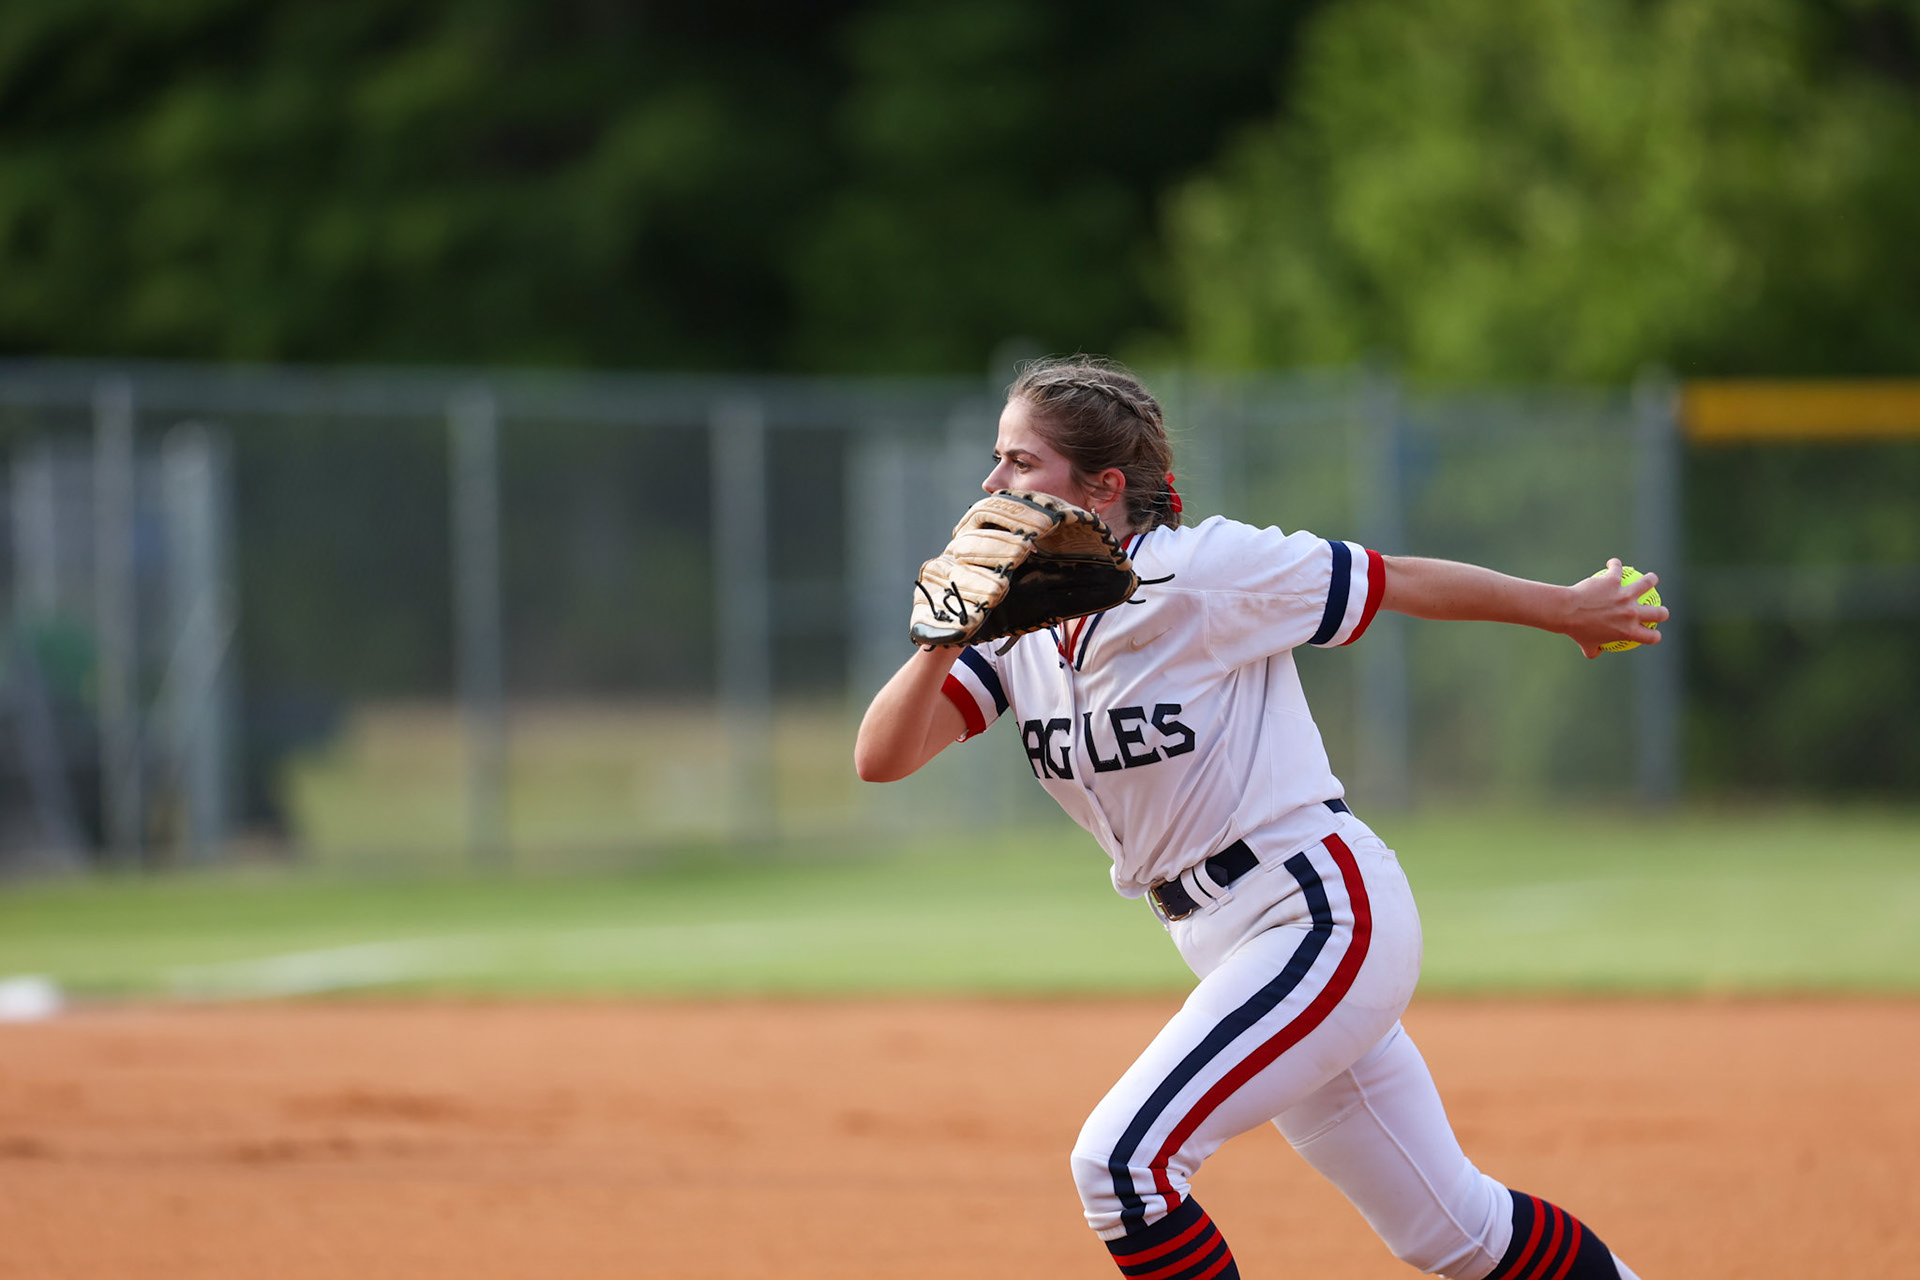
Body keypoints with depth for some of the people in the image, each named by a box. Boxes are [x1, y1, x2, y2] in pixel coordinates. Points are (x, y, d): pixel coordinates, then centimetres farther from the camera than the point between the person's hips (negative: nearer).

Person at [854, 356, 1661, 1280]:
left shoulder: (1205, 572, -16)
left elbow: (1401, 582, -5)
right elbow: (880, 757, -6)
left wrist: (1566, 609, 4)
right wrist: (943, 639, -24)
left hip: (1325, 916, -7)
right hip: (1234, 953, 8)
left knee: (1122, 1159, -19)